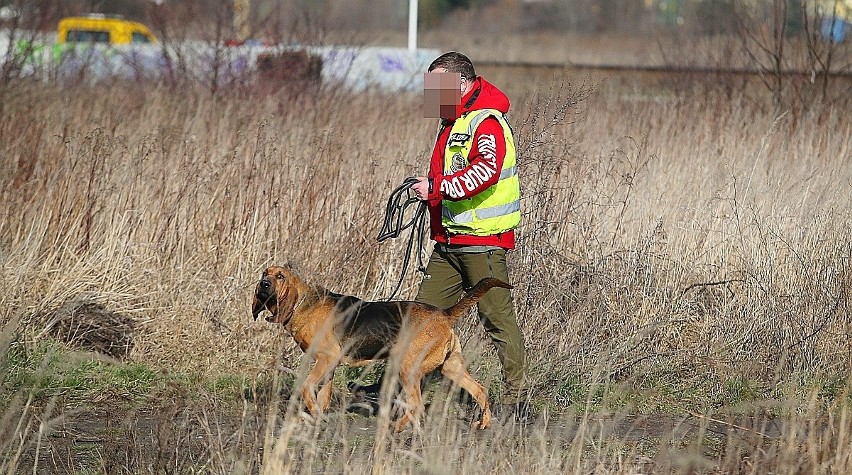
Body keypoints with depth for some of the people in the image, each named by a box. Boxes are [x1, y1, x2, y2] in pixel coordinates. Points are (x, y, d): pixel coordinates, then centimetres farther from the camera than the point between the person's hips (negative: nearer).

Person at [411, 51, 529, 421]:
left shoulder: (486, 122, -12)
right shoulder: (452, 123, 19)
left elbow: (486, 170, -28)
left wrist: (437, 188, -26)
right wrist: (430, 189, 14)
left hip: (482, 241, -10)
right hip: (448, 241, 10)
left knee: (497, 318, -5)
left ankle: (516, 397, 1)